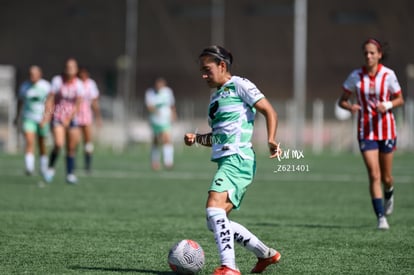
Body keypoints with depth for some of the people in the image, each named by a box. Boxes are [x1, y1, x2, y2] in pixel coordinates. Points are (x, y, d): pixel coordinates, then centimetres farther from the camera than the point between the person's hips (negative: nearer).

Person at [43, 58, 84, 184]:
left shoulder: (78, 85, -3)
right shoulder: (57, 80, -7)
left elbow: (77, 105, -4)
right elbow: (50, 99, -9)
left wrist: (68, 119, -13)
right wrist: (48, 113, -23)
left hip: (71, 118, 2)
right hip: (57, 117, -2)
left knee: (71, 148, 2)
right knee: (58, 144, -20)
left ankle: (70, 174, 13)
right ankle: (51, 168, 1)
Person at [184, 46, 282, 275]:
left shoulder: (239, 85, -1)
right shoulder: (215, 96, 24)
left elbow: (269, 111, -6)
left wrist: (271, 140, -22)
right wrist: (197, 138, 13)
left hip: (238, 158, -10)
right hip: (226, 161, 10)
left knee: (214, 207, -27)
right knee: (216, 223, 8)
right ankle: (266, 254, 22)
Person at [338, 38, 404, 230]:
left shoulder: (388, 75, -6)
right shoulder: (356, 76, -3)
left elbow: (399, 99, 4)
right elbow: (342, 100, 4)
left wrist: (387, 105, -17)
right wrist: (350, 107, -18)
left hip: (386, 129, 0)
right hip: (366, 131, 0)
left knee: (386, 177, 8)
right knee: (374, 175, -12)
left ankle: (389, 193, 45)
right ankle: (381, 217, -11)